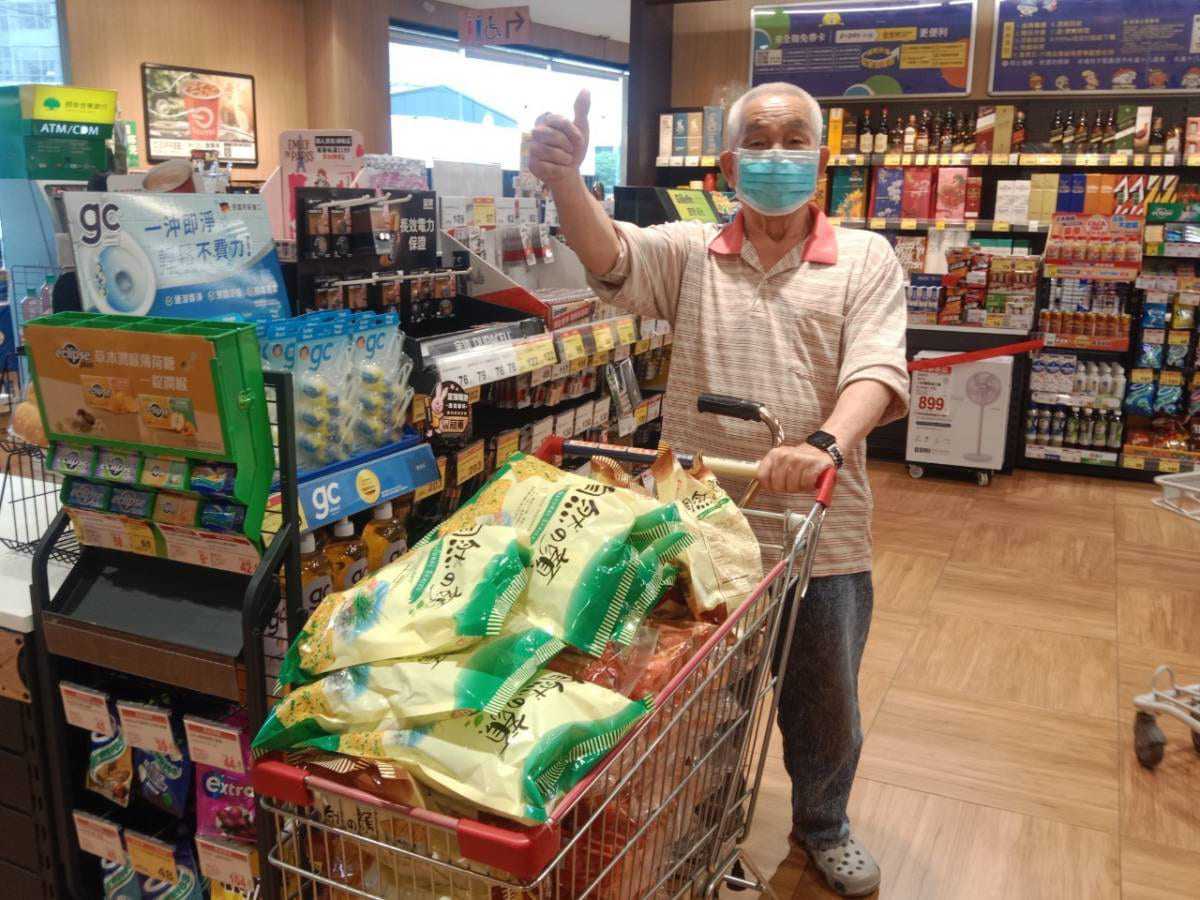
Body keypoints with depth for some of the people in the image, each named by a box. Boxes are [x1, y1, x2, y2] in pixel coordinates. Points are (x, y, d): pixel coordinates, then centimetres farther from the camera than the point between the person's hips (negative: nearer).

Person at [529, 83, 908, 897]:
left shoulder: (865, 259, 0)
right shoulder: (690, 253, 2)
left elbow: (878, 370, -13)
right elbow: (610, 256, -18)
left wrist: (827, 444, -33)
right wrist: (564, 179, -39)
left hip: (820, 533, 0)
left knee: (825, 705, 18)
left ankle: (823, 823, 47)